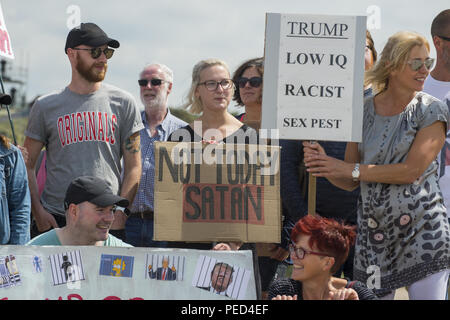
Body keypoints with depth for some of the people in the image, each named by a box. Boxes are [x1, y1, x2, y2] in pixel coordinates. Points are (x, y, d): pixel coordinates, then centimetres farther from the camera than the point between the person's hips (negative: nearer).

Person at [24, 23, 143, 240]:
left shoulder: (123, 103, 9)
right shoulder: (46, 107, 8)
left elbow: (133, 167, 7)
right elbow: (27, 166, 9)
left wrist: (121, 211, -4)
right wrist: (38, 212, -4)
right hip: (56, 220, 0)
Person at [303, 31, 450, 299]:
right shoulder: (365, 111, 8)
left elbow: (412, 170, -14)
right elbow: (350, 183, 10)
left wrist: (353, 169, -13)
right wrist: (324, 164, -11)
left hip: (422, 230, -3)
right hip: (374, 232, 3)